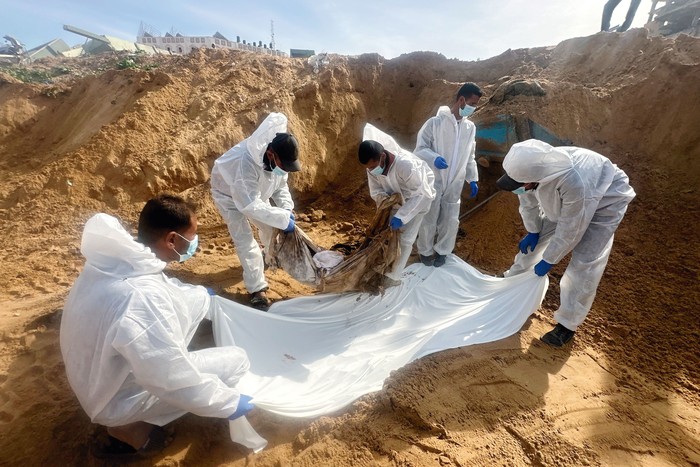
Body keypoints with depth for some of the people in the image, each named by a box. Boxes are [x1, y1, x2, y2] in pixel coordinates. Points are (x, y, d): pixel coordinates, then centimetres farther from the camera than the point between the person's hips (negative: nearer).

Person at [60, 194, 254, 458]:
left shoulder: (120, 256, -13)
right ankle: (132, 427, 5)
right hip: (116, 398, -8)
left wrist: (199, 294, 25)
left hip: (100, 371, 8)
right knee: (236, 360, -7)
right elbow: (177, 383, -30)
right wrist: (229, 402, -14)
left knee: (198, 299, 5)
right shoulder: (144, 298, -39)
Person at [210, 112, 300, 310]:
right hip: (229, 194, -6)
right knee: (245, 240, -12)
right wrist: (283, 218, -42)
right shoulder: (246, 162, -45)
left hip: (255, 191, 7)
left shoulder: (279, 158, -22)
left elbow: (280, 185, -7)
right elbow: (250, 205, -44)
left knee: (270, 226, 15)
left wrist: (287, 208, -23)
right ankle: (257, 289, -1)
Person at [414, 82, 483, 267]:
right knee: (429, 220, 6)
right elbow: (420, 148, -10)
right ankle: (425, 251, 28)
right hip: (433, 182, -4)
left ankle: (441, 251, 31)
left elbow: (470, 156, 16)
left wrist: (472, 179, 13)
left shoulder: (470, 127, 6)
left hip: (454, 185, 5)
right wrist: (434, 158, -29)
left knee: (450, 221, 9)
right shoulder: (435, 122, -11)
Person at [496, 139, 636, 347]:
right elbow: (528, 202, -6)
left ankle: (567, 324, 5)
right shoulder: (529, 168, -29)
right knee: (535, 240, 9)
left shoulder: (573, 182, -46)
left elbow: (570, 231, -31)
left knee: (584, 264, -10)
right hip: (563, 201, 6)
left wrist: (548, 261, -19)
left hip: (606, 201, -6)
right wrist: (532, 231, 2)